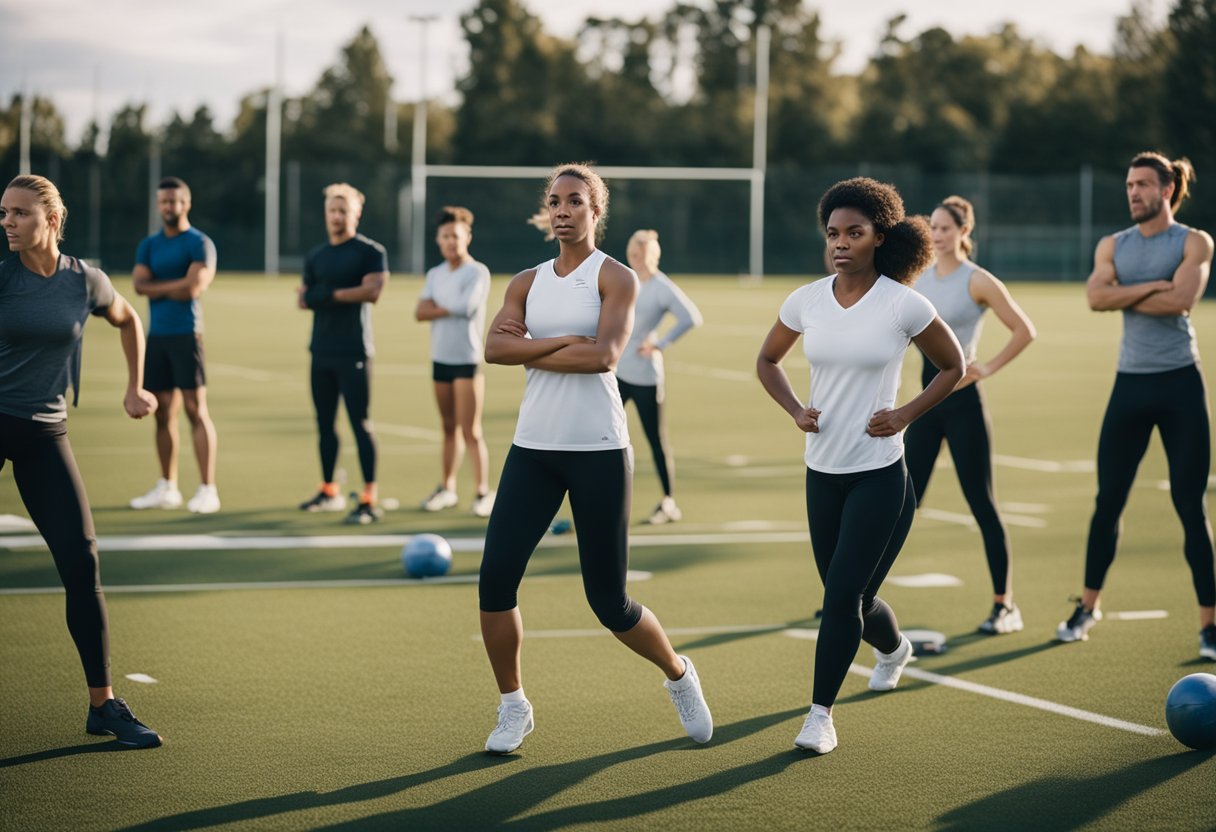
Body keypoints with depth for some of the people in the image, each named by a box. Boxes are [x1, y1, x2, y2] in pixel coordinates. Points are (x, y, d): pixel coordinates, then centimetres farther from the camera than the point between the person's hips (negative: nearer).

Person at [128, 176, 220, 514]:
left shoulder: (199, 243, -4)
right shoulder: (149, 245, 14)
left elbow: (193, 288, -16)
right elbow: (140, 285, 1)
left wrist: (157, 287, -5)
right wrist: (176, 286, -9)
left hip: (185, 334, -6)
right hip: (156, 335, 6)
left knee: (196, 410, -9)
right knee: (163, 413, 9)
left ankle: (207, 490, -9)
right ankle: (167, 488, 17)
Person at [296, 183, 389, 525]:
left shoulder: (370, 252, -4)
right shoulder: (315, 256, 16)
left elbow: (372, 291, -19)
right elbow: (304, 299, 12)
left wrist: (329, 294, -13)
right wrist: (310, 296, -11)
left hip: (353, 352, -7)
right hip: (321, 351, 7)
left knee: (360, 423, -8)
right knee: (325, 423, 12)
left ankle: (369, 500, -9)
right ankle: (329, 491, 22)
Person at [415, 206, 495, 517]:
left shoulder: (477, 272, -7)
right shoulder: (435, 275, 11)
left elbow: (465, 307, -19)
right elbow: (420, 312, 1)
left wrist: (436, 308, -4)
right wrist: (450, 309, -13)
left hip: (467, 361, -6)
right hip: (440, 360, 6)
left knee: (471, 431, -6)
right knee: (449, 428, 13)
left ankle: (483, 492, -2)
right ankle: (447, 488, 19)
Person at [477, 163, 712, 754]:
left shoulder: (615, 278, -2)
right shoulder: (527, 282, 11)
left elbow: (604, 355, -18)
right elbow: (495, 346, -5)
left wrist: (531, 351, -9)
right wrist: (562, 342, -16)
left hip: (598, 450, -4)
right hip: (533, 448, 4)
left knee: (609, 604, 0)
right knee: (496, 574, -10)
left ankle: (679, 675, 29)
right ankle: (513, 706, 9)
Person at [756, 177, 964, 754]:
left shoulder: (905, 305, -10)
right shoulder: (806, 301, 0)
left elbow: (953, 366, 3)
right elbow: (767, 361, 16)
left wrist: (906, 415, -8)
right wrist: (795, 409, -1)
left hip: (880, 473, -5)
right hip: (822, 471, 5)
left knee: (843, 593, -12)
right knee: (849, 596, 16)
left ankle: (820, 714, -1)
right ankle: (894, 648, 50)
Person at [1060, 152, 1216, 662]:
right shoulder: (1113, 246, 9)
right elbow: (1096, 298, -9)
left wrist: (1124, 294, -11)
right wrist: (1153, 287, -15)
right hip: (1130, 384, 4)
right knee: (1108, 502, 7)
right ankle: (1089, 606, 22)